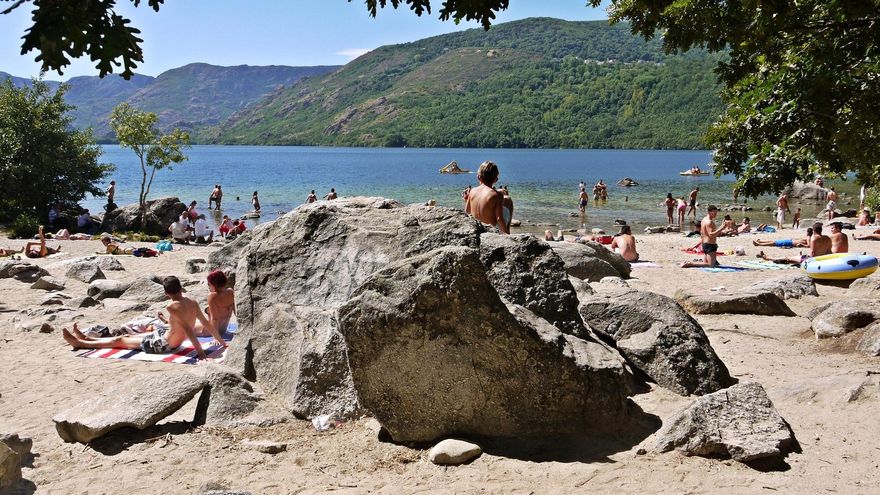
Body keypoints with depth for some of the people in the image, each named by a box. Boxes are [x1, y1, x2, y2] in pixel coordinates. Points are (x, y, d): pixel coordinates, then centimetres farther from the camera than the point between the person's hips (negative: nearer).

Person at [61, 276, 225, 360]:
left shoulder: (172, 307, -27)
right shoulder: (193, 303, -5)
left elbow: (188, 329, -33)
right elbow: (207, 324, -1)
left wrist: (199, 350, -35)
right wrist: (220, 340, 8)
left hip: (162, 345, -8)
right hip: (168, 335, 8)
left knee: (120, 340, 8)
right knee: (128, 336, 21)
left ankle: (80, 343, 23)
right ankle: (86, 339, 37)